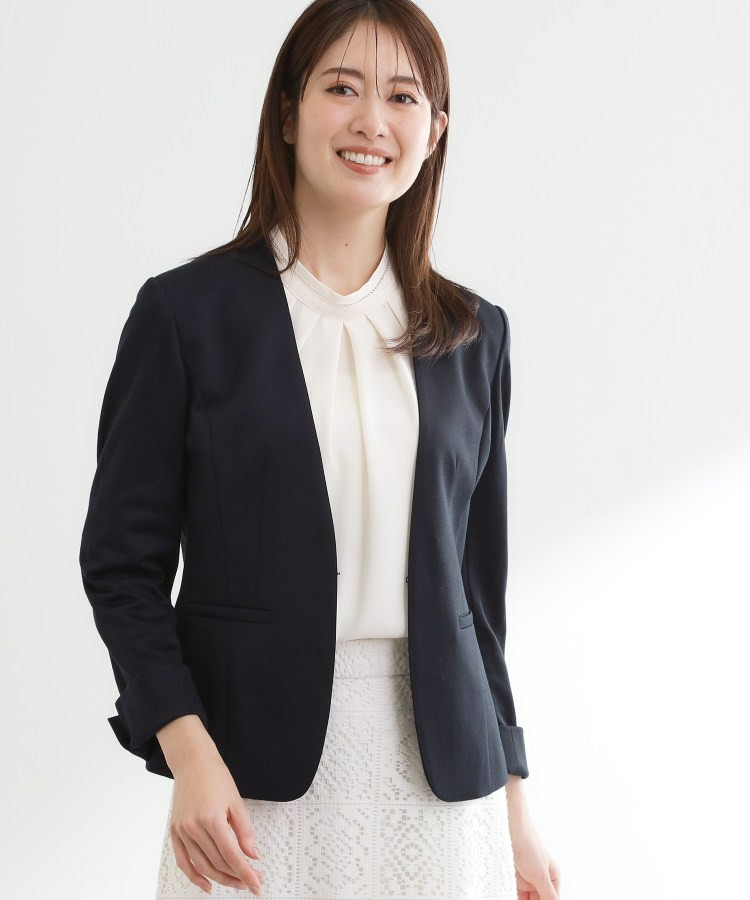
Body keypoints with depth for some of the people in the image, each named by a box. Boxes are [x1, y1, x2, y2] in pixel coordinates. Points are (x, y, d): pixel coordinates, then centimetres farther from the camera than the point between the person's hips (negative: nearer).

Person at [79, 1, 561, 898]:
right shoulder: (186, 310, -1)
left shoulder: (473, 334, 8)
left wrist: (512, 806, 10)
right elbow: (121, 559, -2)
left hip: (440, 773, 3)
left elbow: (477, 580, 12)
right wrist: (189, 754, -14)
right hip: (258, 770, -2)